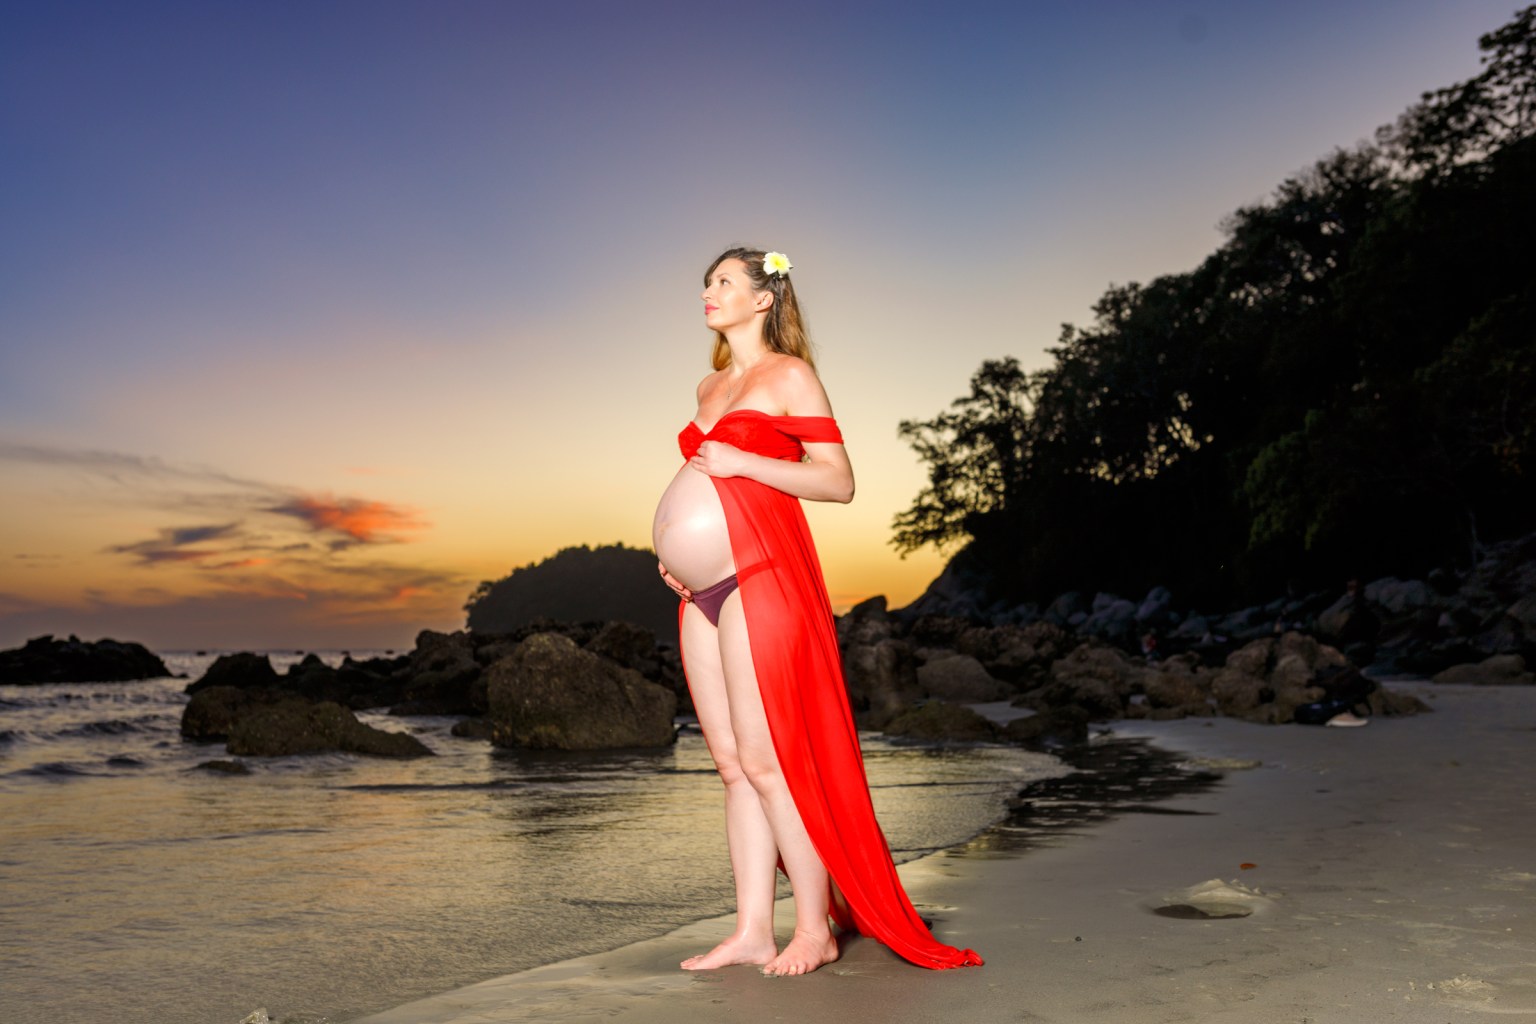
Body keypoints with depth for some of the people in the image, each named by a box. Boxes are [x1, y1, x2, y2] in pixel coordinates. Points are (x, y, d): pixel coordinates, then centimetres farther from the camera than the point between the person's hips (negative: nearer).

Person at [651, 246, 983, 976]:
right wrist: (674, 548, 15)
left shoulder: (790, 376, -1)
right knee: (731, 762, 6)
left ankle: (816, 929, 5)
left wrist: (740, 461, -14)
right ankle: (753, 930, 13)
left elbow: (839, 482, -7)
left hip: (760, 578, -7)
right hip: (704, 588, 8)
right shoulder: (710, 387, 21)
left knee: (766, 758, -8)